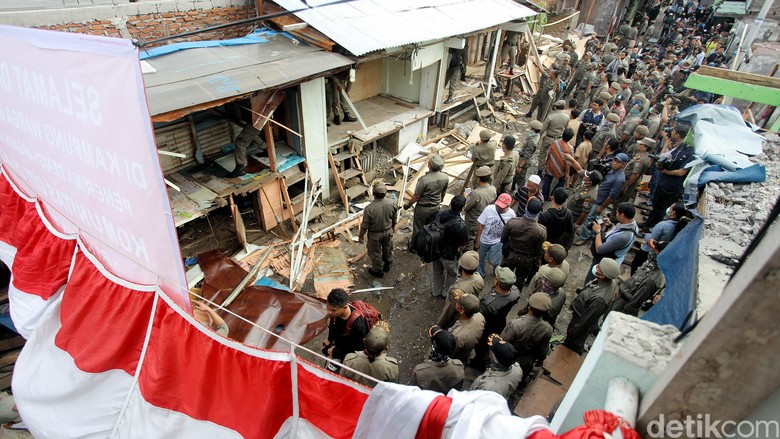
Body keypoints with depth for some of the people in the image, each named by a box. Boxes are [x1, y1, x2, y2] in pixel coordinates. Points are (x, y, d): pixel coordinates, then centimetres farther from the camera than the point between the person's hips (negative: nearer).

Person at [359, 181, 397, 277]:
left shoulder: (369, 208, -35)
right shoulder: (392, 204, -23)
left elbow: (365, 226, -21)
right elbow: (394, 218, -4)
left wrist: (361, 235, -3)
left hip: (375, 234, -4)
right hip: (388, 231, 4)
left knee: (375, 252, 21)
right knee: (387, 249, 29)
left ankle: (378, 270, 42)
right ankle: (388, 264, 54)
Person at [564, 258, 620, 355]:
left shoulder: (600, 299, -43)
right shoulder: (611, 281, -19)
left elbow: (586, 319, -28)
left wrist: (573, 331, -12)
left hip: (582, 321, -7)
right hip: (581, 313, 7)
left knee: (574, 343, 22)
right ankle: (568, 344, 60)